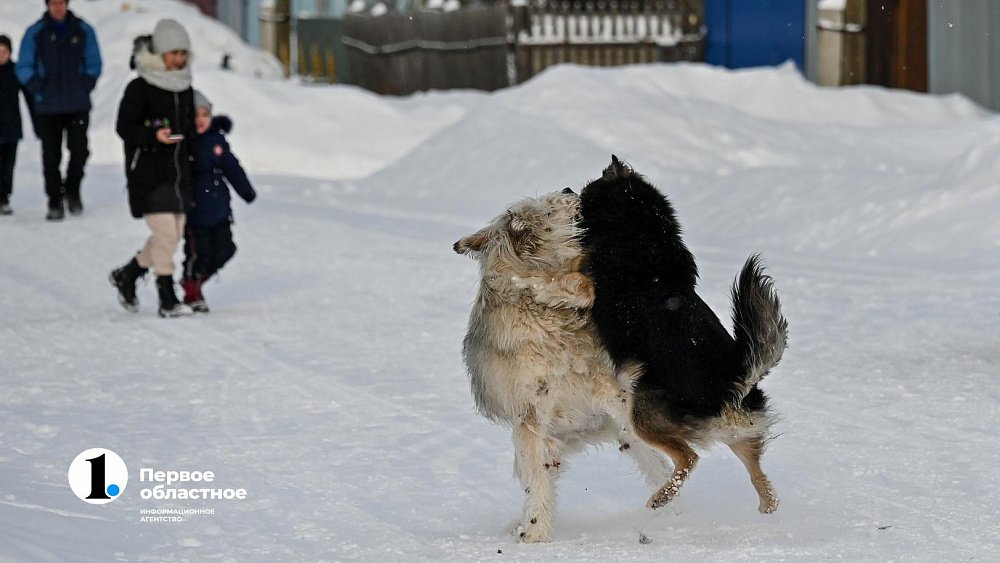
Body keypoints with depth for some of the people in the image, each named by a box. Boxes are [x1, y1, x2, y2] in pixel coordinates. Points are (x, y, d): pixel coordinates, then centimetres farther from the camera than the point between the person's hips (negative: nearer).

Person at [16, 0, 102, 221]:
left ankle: (72, 189, 17)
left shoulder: (83, 31, 5)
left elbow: (94, 63, 12)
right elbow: (24, 67, 5)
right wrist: (37, 87, -8)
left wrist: (86, 85, -2)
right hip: (47, 108, 0)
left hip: (78, 105, 0)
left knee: (79, 150, -8)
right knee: (51, 157, 0)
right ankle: (55, 202, 9)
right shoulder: (35, 33, 2)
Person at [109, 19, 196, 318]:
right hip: (148, 172, -7)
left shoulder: (185, 88, 12)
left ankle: (127, 274, 31)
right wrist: (153, 135, -26)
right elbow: (124, 127, -11)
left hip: (178, 172, 7)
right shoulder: (140, 88, -9)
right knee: (166, 232, -12)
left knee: (172, 235, 9)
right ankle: (167, 300, -4)